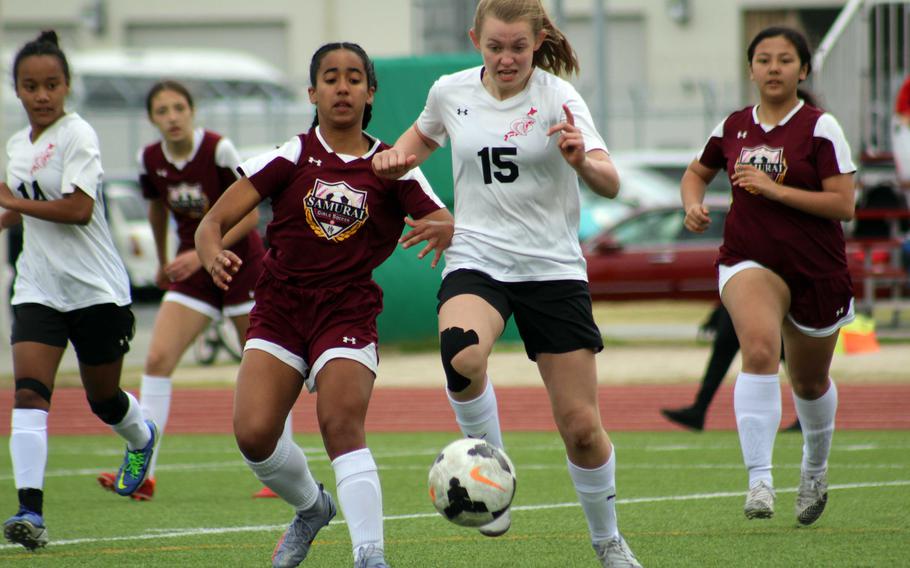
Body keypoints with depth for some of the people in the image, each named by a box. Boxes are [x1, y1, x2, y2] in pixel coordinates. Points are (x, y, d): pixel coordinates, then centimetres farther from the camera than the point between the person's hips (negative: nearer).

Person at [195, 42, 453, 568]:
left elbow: (454, 229, -7)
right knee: (254, 433, -13)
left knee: (342, 424, -23)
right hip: (280, 308, 1)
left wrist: (442, 231, -32)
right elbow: (214, 220, -4)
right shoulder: (290, 157, 1)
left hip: (348, 312, -1)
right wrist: (213, 255, -27)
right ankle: (312, 506, 18)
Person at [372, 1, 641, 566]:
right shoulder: (451, 92, 2)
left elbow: (610, 184, -20)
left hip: (553, 266, -1)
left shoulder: (557, 96, -9)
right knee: (462, 354, -34)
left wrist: (582, 160, -41)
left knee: (582, 427, 0)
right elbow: (424, 135, 26)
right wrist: (400, 156, 4)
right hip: (477, 259, 1)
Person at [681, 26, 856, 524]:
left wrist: (775, 189, -21)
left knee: (809, 383, 16)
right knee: (759, 351, -28)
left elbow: (843, 205, -15)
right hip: (749, 262, 1)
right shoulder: (733, 127, 3)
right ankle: (759, 480, -33)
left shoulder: (820, 128, -9)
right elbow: (697, 172, 22)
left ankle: (815, 467, 47)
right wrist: (693, 204, 0)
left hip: (817, 270, -1)